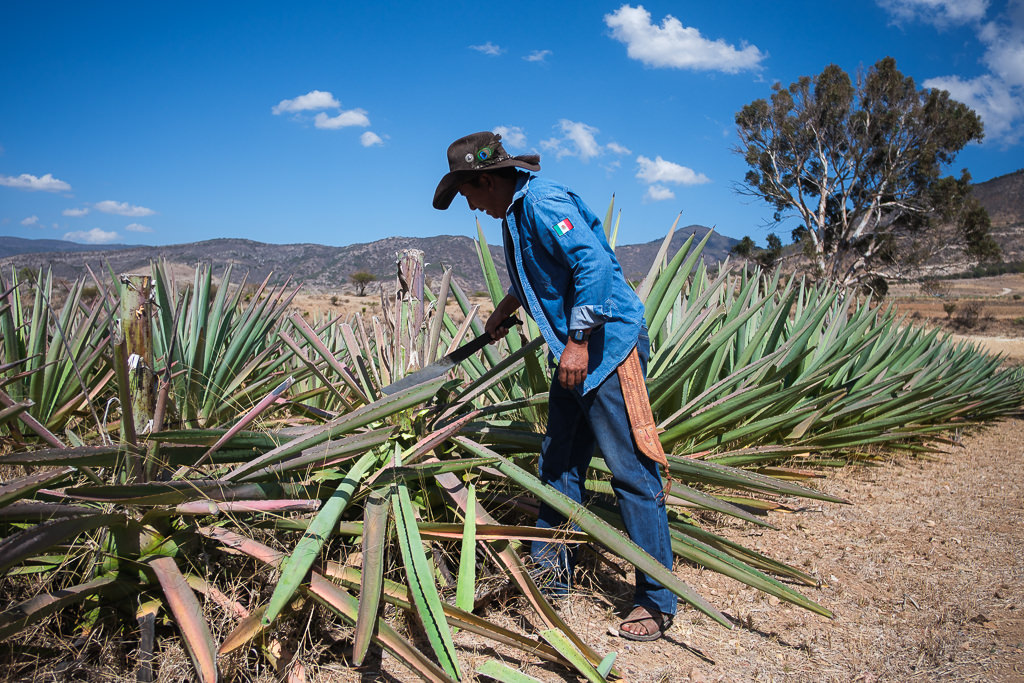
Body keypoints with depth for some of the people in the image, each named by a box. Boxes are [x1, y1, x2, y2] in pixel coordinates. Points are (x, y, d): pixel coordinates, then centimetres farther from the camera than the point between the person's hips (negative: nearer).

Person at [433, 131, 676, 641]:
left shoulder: (542, 202, -15)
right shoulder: (515, 212, 16)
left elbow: (595, 263, -24)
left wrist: (578, 340, -24)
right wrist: (508, 305, 30)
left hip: (608, 344, -10)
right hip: (577, 350, 10)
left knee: (631, 472, -6)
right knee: (558, 463, 14)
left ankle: (656, 601, 5)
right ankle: (550, 572, 27)